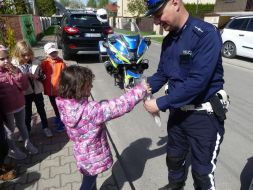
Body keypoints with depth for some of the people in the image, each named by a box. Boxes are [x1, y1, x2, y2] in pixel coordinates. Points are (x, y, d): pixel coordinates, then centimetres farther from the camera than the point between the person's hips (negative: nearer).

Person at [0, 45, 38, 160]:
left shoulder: (14, 69, -3)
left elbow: (25, 86, -9)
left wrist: (16, 73, -20)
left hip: (19, 105, 4)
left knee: (22, 125, 22)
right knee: (10, 130, 15)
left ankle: (28, 144, 41)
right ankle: (12, 150, 36)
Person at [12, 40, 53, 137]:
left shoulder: (36, 63, -8)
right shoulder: (14, 65, -12)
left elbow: (43, 76, 0)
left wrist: (37, 77, -20)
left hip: (37, 91, 1)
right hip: (25, 93, -1)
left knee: (41, 110, 16)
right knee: (27, 113, 15)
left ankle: (45, 127, 34)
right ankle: (27, 130, 36)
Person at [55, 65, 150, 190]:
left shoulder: (66, 107, -13)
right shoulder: (90, 110, -36)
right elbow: (119, 106, -33)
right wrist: (140, 89, -24)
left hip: (83, 153, 6)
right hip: (92, 157, -6)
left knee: (90, 179, 31)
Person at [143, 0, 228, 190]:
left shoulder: (206, 34, -21)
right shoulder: (169, 40, 3)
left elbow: (197, 81, -28)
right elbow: (162, 74, 9)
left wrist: (161, 104, -23)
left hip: (204, 115, -7)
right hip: (178, 111, 7)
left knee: (202, 171, 11)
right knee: (174, 158, 26)